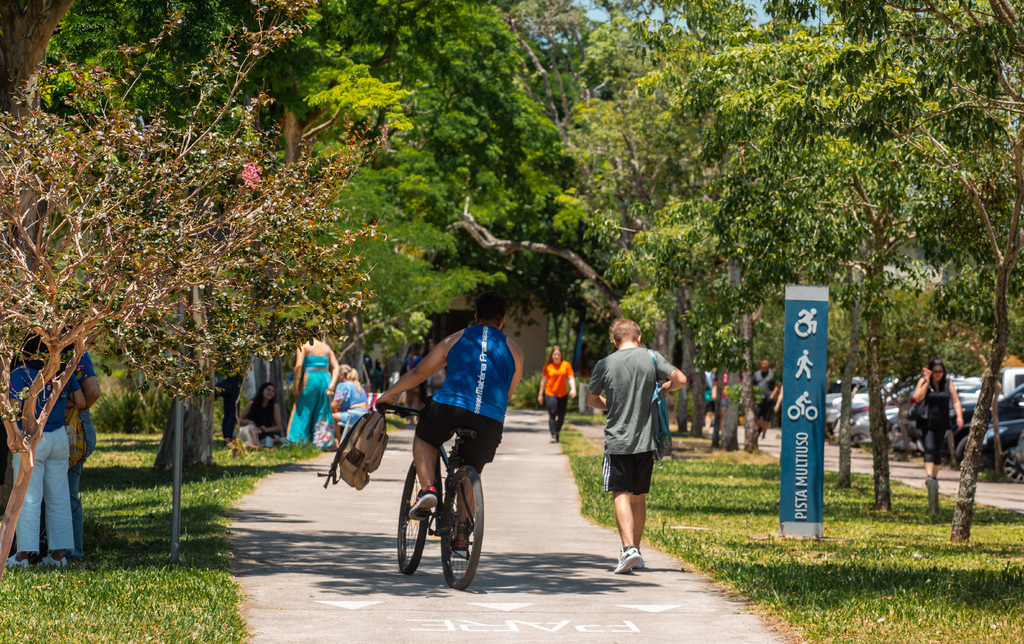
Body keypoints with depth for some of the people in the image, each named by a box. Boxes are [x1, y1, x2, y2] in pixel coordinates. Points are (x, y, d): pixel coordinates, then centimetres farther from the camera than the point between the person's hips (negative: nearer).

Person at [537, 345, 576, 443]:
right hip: (550, 394, -2)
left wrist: (573, 389, -16)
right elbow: (544, 380, 8)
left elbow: (571, 378, 0)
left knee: (561, 416, 6)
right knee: (552, 414, -14)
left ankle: (557, 432, 26)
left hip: (563, 394, 2)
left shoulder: (566, 365, 3)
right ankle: (553, 435, -16)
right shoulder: (548, 366, 2)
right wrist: (540, 394, 11)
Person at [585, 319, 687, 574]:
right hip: (646, 440, 2)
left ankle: (628, 548, -25)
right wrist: (662, 389, 15)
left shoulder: (604, 365, -1)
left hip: (617, 441, -2)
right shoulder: (651, 358, 1)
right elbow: (680, 379, -5)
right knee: (639, 496, 14)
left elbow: (591, 399, 9)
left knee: (621, 495, -6)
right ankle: (635, 551, 22)